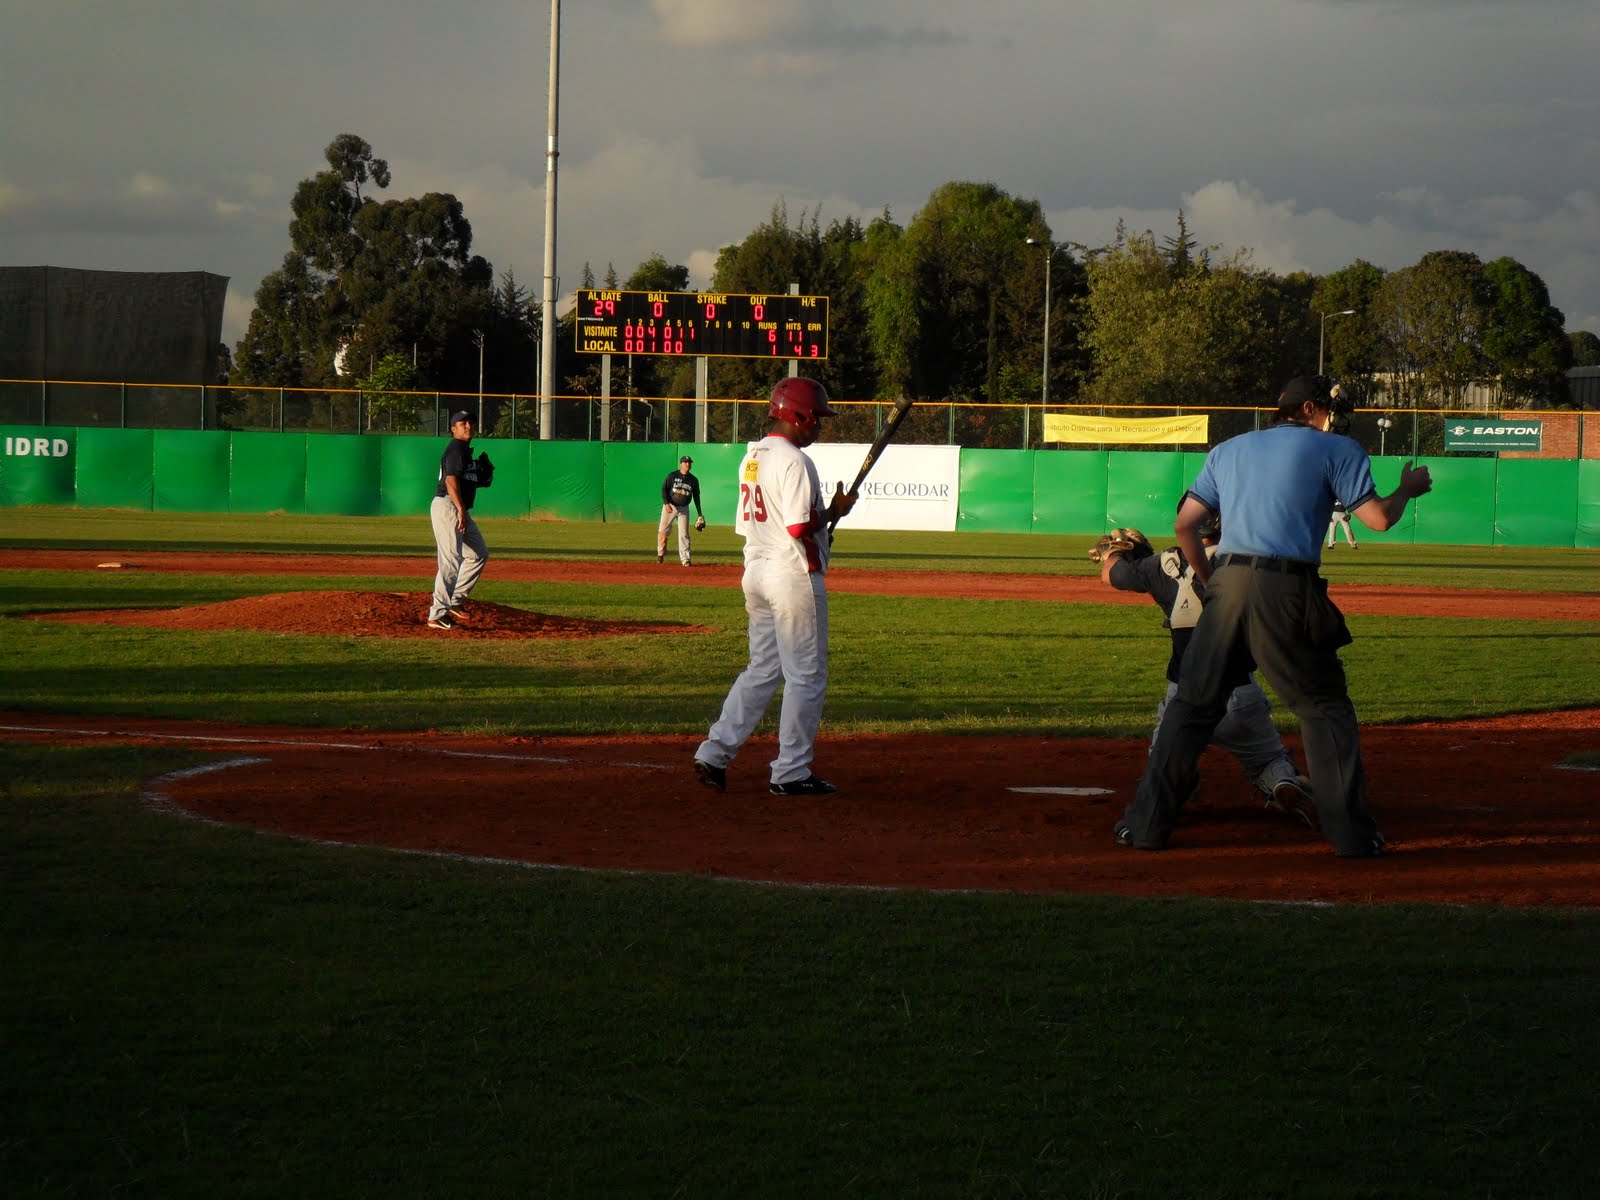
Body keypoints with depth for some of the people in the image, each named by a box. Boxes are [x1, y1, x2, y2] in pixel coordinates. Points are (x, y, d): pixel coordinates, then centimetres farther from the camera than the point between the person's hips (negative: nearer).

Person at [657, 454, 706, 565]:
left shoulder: (693, 480, 5)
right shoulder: (672, 476, -3)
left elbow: (696, 497, 12)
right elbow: (664, 489, -4)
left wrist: (700, 514, 10)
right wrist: (666, 503, -19)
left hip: (683, 509, 1)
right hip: (670, 506, -1)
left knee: (684, 534, -5)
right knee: (663, 531, 0)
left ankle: (685, 559, -4)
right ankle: (660, 554, 18)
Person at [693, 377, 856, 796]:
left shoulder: (752, 457, 13)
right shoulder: (793, 461, -16)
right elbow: (799, 527, -23)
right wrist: (834, 512, -5)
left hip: (755, 572, 9)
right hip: (794, 574, -9)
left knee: (763, 669, 15)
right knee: (806, 676, 0)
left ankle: (715, 752, 7)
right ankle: (791, 773, 3)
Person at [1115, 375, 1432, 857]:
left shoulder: (1228, 450, 21)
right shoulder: (1336, 450, 9)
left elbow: (1185, 524, 16)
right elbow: (1379, 518, 0)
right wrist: (1407, 490, 20)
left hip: (1227, 583, 3)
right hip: (1286, 592, -3)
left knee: (1192, 704, 9)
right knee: (1326, 706, 7)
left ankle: (1147, 821, 5)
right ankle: (1350, 831, 3)